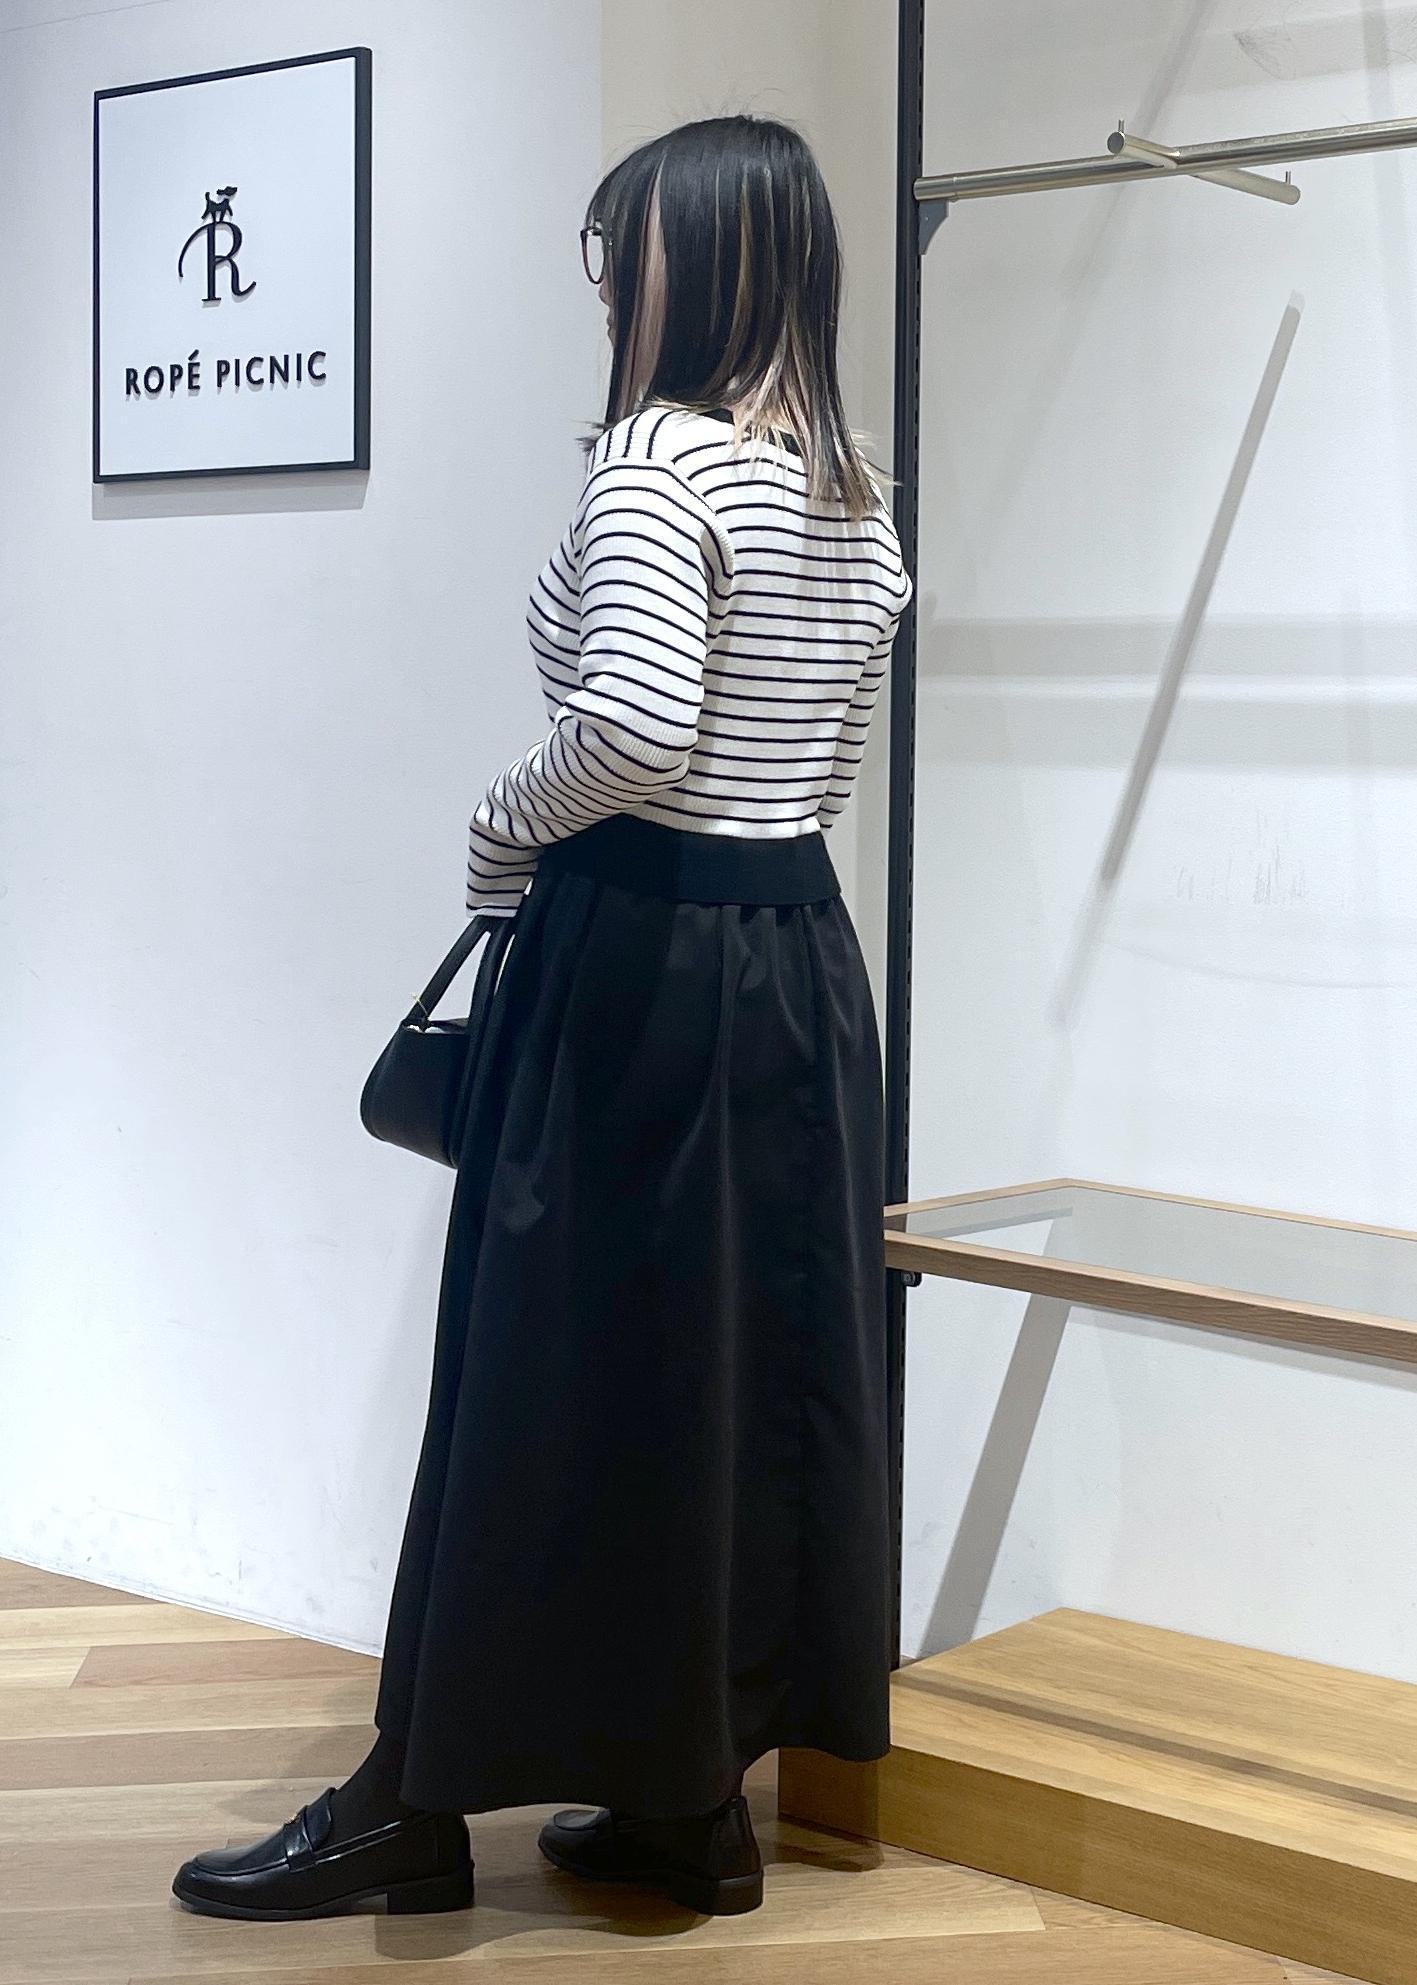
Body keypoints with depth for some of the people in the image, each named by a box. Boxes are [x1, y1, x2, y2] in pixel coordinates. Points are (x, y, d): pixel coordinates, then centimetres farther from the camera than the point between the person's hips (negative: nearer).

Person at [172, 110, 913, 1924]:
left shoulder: (654, 459, -13)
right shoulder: (855, 497, 12)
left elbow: (633, 728, -26)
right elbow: (822, 756, 14)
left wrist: (509, 829, -8)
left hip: (645, 958, -8)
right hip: (800, 955, 8)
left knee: (550, 1368, 0)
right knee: (755, 1363, 10)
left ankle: (419, 1799, 12)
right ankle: (697, 1794, 20)